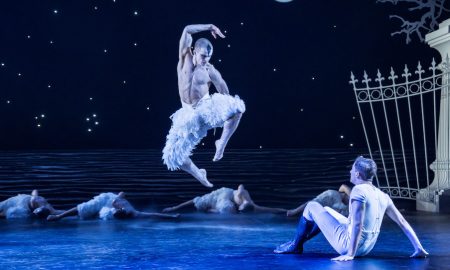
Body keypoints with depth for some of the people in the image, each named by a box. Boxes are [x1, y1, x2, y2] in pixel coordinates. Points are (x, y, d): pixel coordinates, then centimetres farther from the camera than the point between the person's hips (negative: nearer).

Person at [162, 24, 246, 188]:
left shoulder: (210, 71, -6)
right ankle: (199, 175, 23)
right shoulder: (185, 58, -3)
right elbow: (187, 30, -12)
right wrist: (210, 27, -8)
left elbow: (225, 94, 2)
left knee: (237, 107, -31)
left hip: (207, 109, -1)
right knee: (172, 156, -4)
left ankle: (222, 143, -13)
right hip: (189, 115, 2)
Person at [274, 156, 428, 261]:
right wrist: (419, 248, 6)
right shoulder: (383, 196, 4)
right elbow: (403, 223, 3)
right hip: (367, 248, 8)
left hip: (348, 243, -8)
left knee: (312, 206, 7)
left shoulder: (359, 190, -19)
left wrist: (350, 254, -29)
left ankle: (295, 246, 22)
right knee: (325, 211, 27)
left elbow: (357, 225, -28)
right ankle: (298, 241, 37)